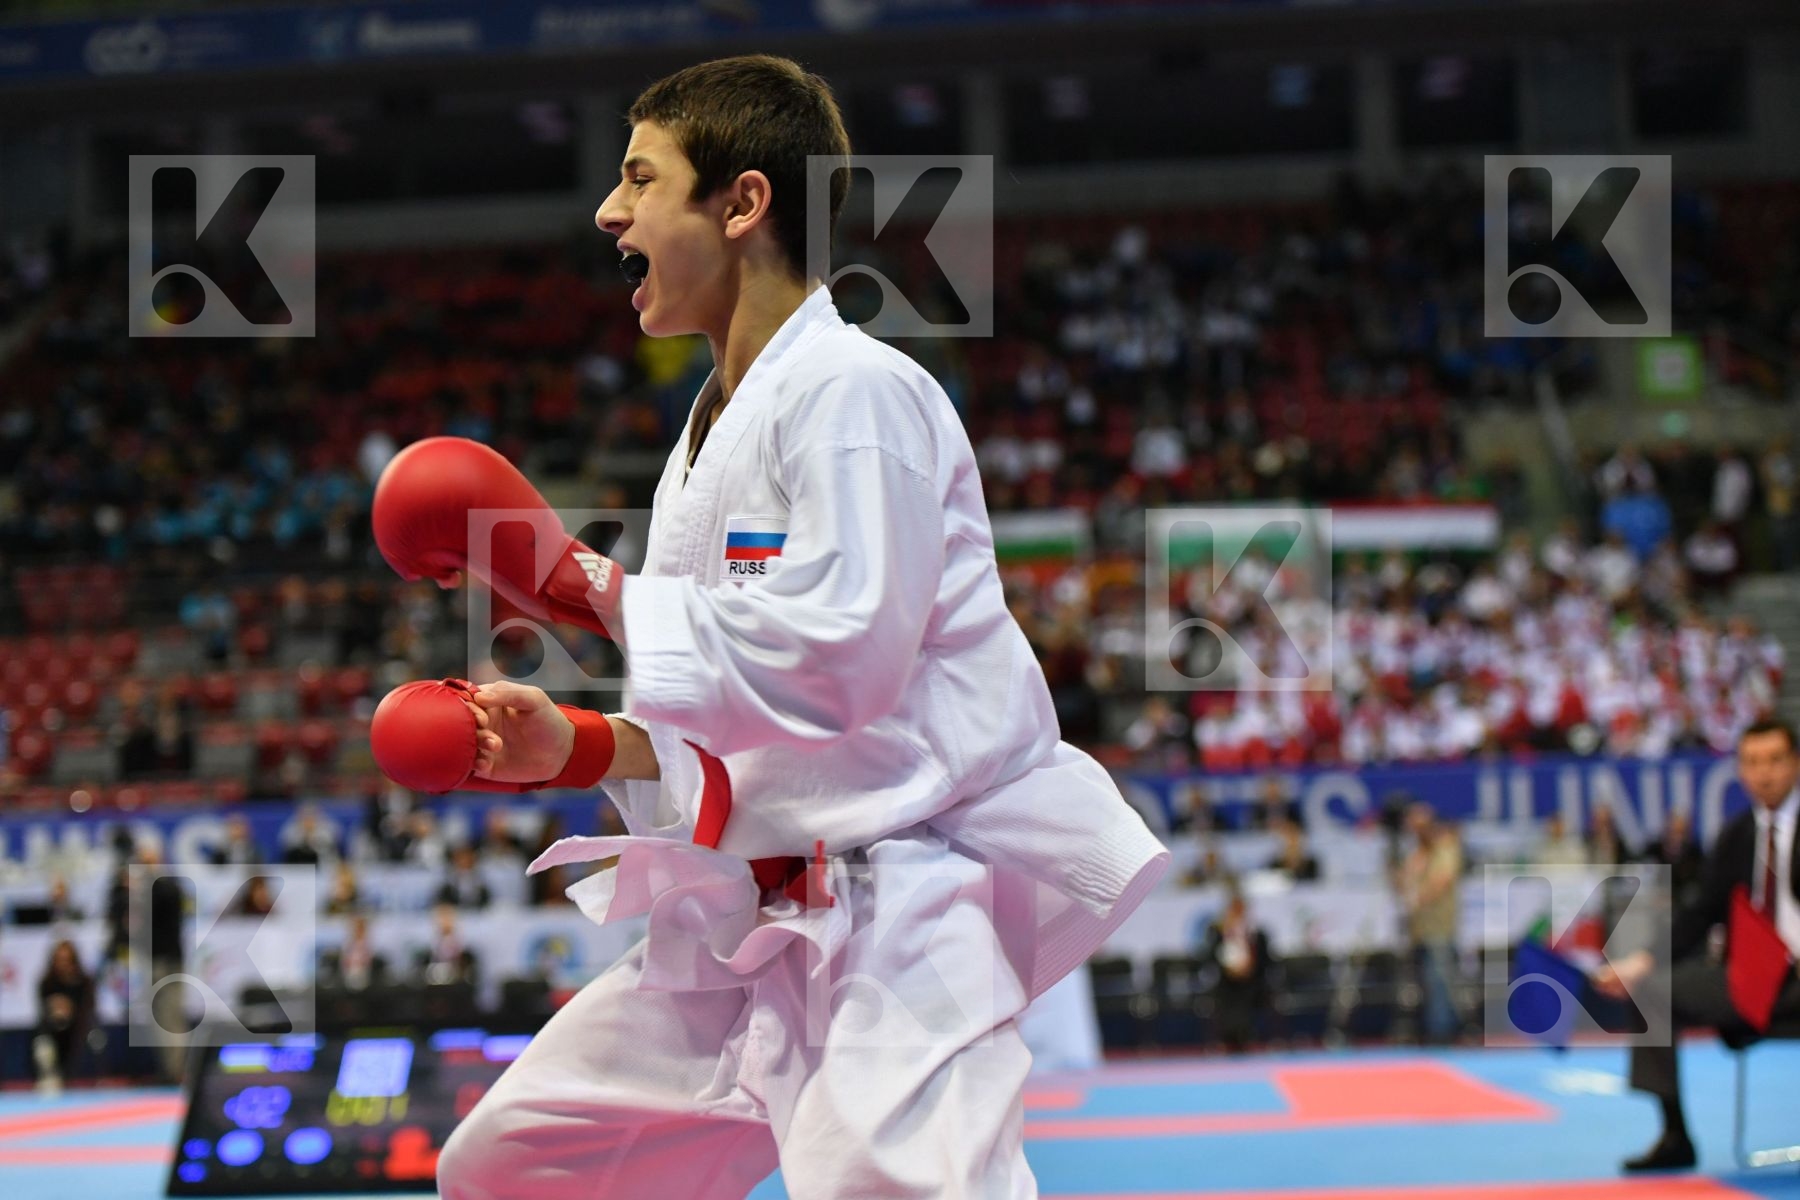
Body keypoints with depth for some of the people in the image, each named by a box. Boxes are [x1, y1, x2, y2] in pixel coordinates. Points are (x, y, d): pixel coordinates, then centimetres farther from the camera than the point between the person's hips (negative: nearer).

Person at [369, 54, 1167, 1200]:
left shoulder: (853, 394, -13)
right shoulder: (713, 434, 16)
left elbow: (840, 658, -25)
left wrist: (585, 585, -18)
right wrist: (576, 747, 5)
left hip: (896, 922, -9)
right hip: (748, 930, 9)